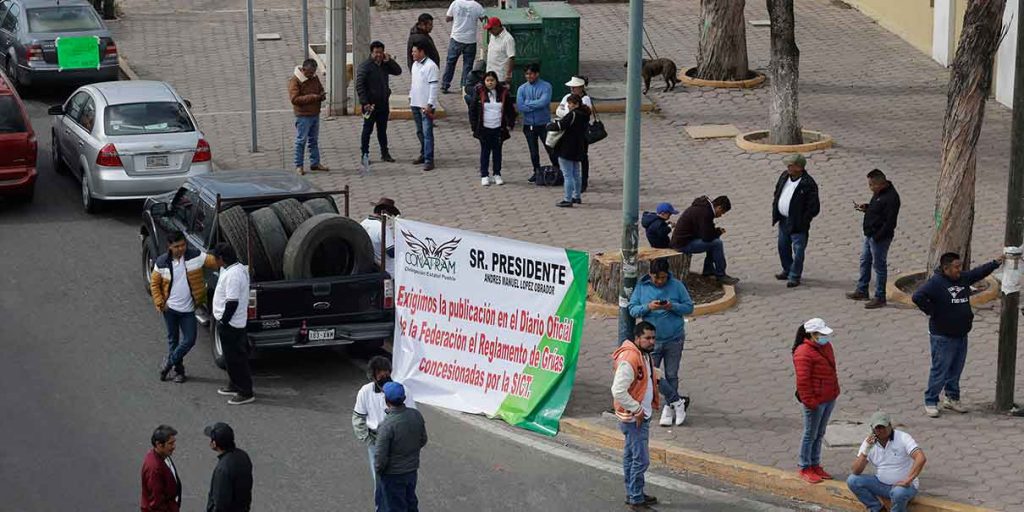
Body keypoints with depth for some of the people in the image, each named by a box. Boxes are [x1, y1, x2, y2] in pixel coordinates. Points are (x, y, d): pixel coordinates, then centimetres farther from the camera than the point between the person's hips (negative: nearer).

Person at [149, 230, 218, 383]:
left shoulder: (195, 255, -10)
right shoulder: (162, 262, -8)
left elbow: (215, 261, -11)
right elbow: (154, 283, 2)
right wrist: (159, 302, -7)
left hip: (188, 309, 0)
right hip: (170, 308, 0)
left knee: (189, 340, 0)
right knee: (173, 340, 11)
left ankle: (169, 363, 21)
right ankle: (178, 370, 27)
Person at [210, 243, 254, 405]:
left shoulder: (233, 275, -24)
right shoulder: (239, 268, 9)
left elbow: (232, 302, -27)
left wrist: (223, 321, -18)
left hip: (231, 324, -10)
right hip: (236, 323, 10)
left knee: (236, 358, -3)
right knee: (231, 357, 22)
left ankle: (245, 393, 2)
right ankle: (235, 386, 35)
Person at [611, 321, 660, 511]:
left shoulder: (644, 355, 7)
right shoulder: (629, 360, -25)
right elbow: (618, 391, -29)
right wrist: (636, 410, -22)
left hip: (641, 415, 10)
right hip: (633, 418, -10)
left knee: (630, 455, 19)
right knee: (641, 459, -7)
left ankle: (633, 494, 30)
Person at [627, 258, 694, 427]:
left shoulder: (677, 286, -5)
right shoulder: (641, 287, -2)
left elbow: (689, 307, 0)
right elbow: (632, 310, -2)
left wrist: (673, 307, -19)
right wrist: (648, 307, -21)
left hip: (674, 339, -1)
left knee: (671, 375, 8)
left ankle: (669, 408, 23)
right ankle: (677, 402, 7)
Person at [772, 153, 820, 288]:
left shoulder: (808, 184, -20)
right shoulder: (784, 176, 2)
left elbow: (813, 207, -16)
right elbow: (777, 193, 16)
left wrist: (803, 221, -16)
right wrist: (775, 214, 11)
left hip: (797, 224, -8)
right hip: (783, 220, 8)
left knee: (798, 250, 1)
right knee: (783, 247, 20)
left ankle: (795, 277, 13)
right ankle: (787, 271, 38)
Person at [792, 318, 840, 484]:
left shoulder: (826, 347, 8)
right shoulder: (804, 353, -20)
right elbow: (802, 380, -21)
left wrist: (835, 392, 17)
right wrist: (809, 401, -21)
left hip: (829, 399, 8)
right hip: (815, 401, -8)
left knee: (820, 434, 17)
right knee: (810, 435, 2)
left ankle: (815, 465, 28)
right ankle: (805, 469, 12)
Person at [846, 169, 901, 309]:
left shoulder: (891, 197, -23)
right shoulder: (879, 193, 8)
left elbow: (890, 222, -25)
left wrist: (877, 237, -24)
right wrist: (866, 207, 5)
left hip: (880, 238, -10)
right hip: (870, 234, 10)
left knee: (879, 266, -1)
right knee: (864, 262, 20)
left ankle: (880, 298, 7)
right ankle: (862, 291, 33)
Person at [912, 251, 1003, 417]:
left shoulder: (963, 278, 7)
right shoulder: (935, 282, -16)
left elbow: (979, 272, 20)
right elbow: (918, 297, -25)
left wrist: (996, 262, 11)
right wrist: (931, 312, -19)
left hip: (961, 335, 7)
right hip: (942, 337, -7)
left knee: (956, 370, 16)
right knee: (939, 370, -3)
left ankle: (952, 399, 29)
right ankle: (930, 402, 7)